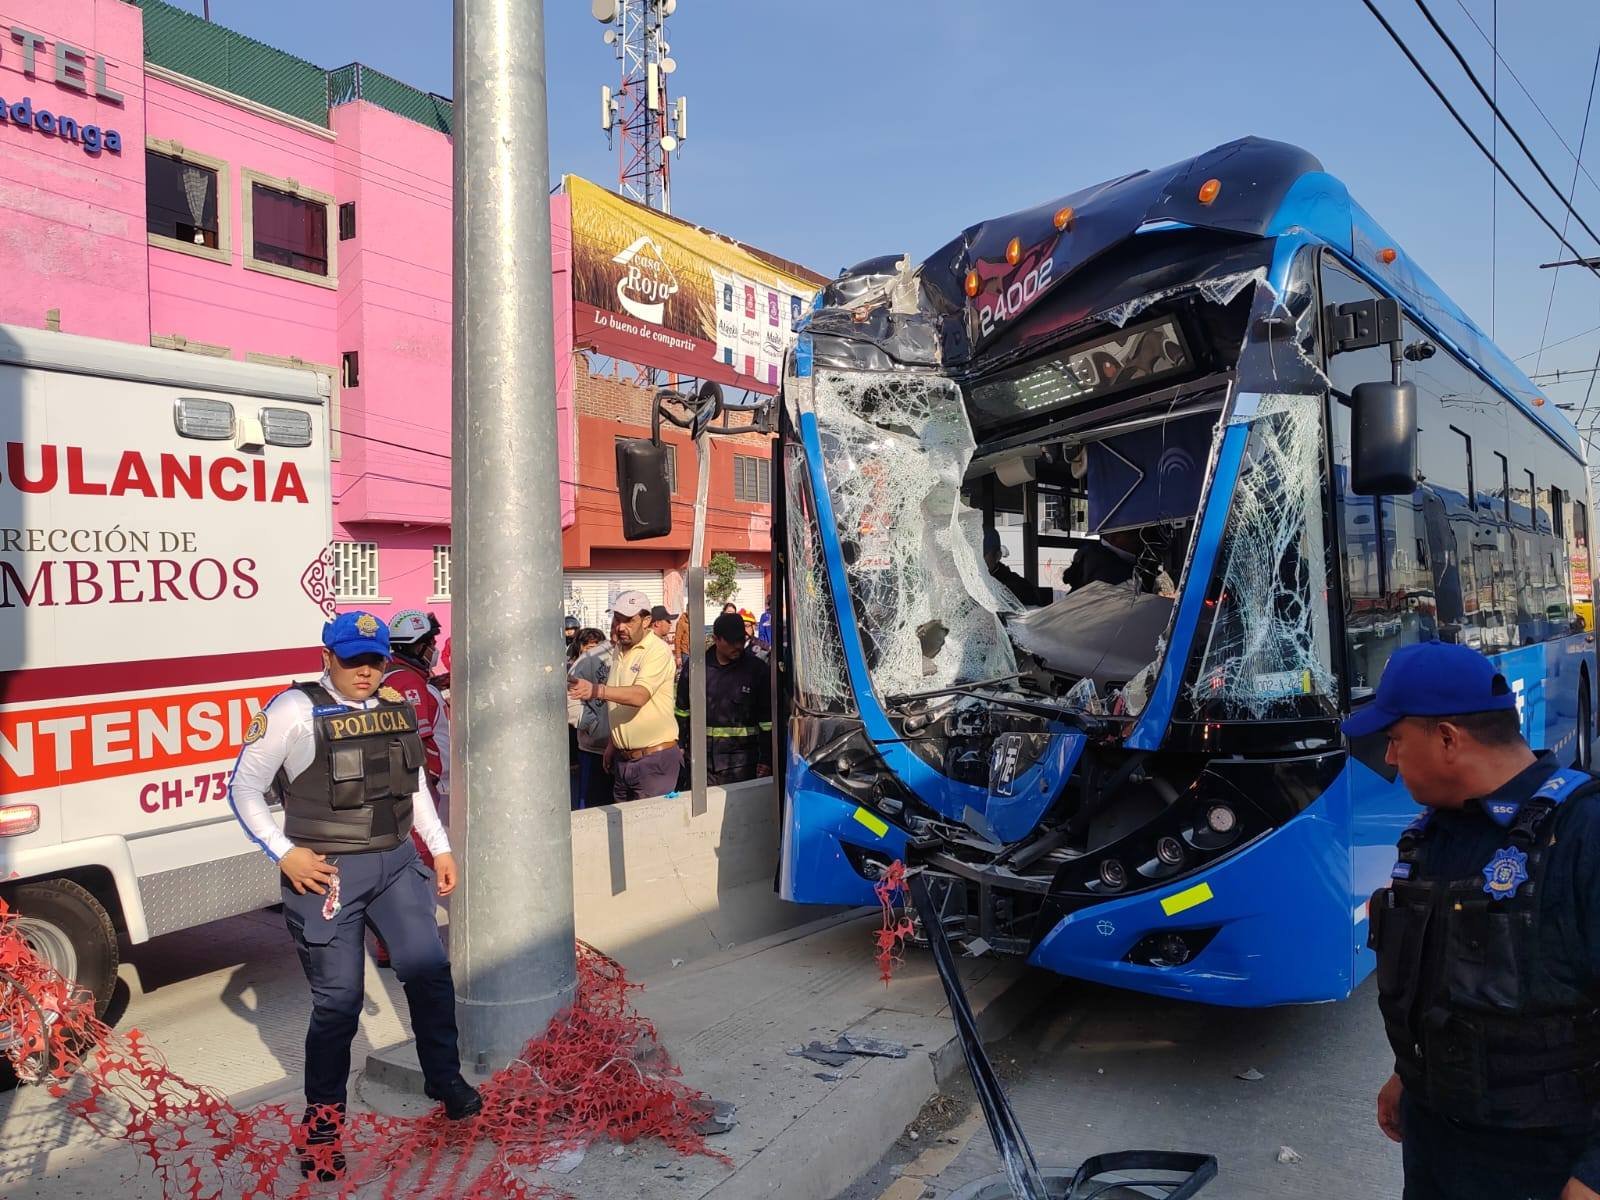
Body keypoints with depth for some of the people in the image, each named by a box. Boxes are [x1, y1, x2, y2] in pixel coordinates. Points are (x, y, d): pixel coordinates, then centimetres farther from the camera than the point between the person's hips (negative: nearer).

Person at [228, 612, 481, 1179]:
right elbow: (244, 790, -4)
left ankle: (445, 1079, 21)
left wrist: (440, 847, 17)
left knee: (429, 968, 0)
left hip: (396, 863, 5)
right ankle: (323, 1111, 23)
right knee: (338, 998, 1)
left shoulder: (397, 708, 8)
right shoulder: (295, 710, -8)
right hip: (325, 873, -4)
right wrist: (284, 852, -13)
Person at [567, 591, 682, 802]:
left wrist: (597, 690, -42)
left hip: (654, 760, -7)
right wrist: (613, 743, 14)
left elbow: (639, 695, -29)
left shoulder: (658, 651, -14)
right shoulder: (619, 651, 10)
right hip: (622, 759, 8)